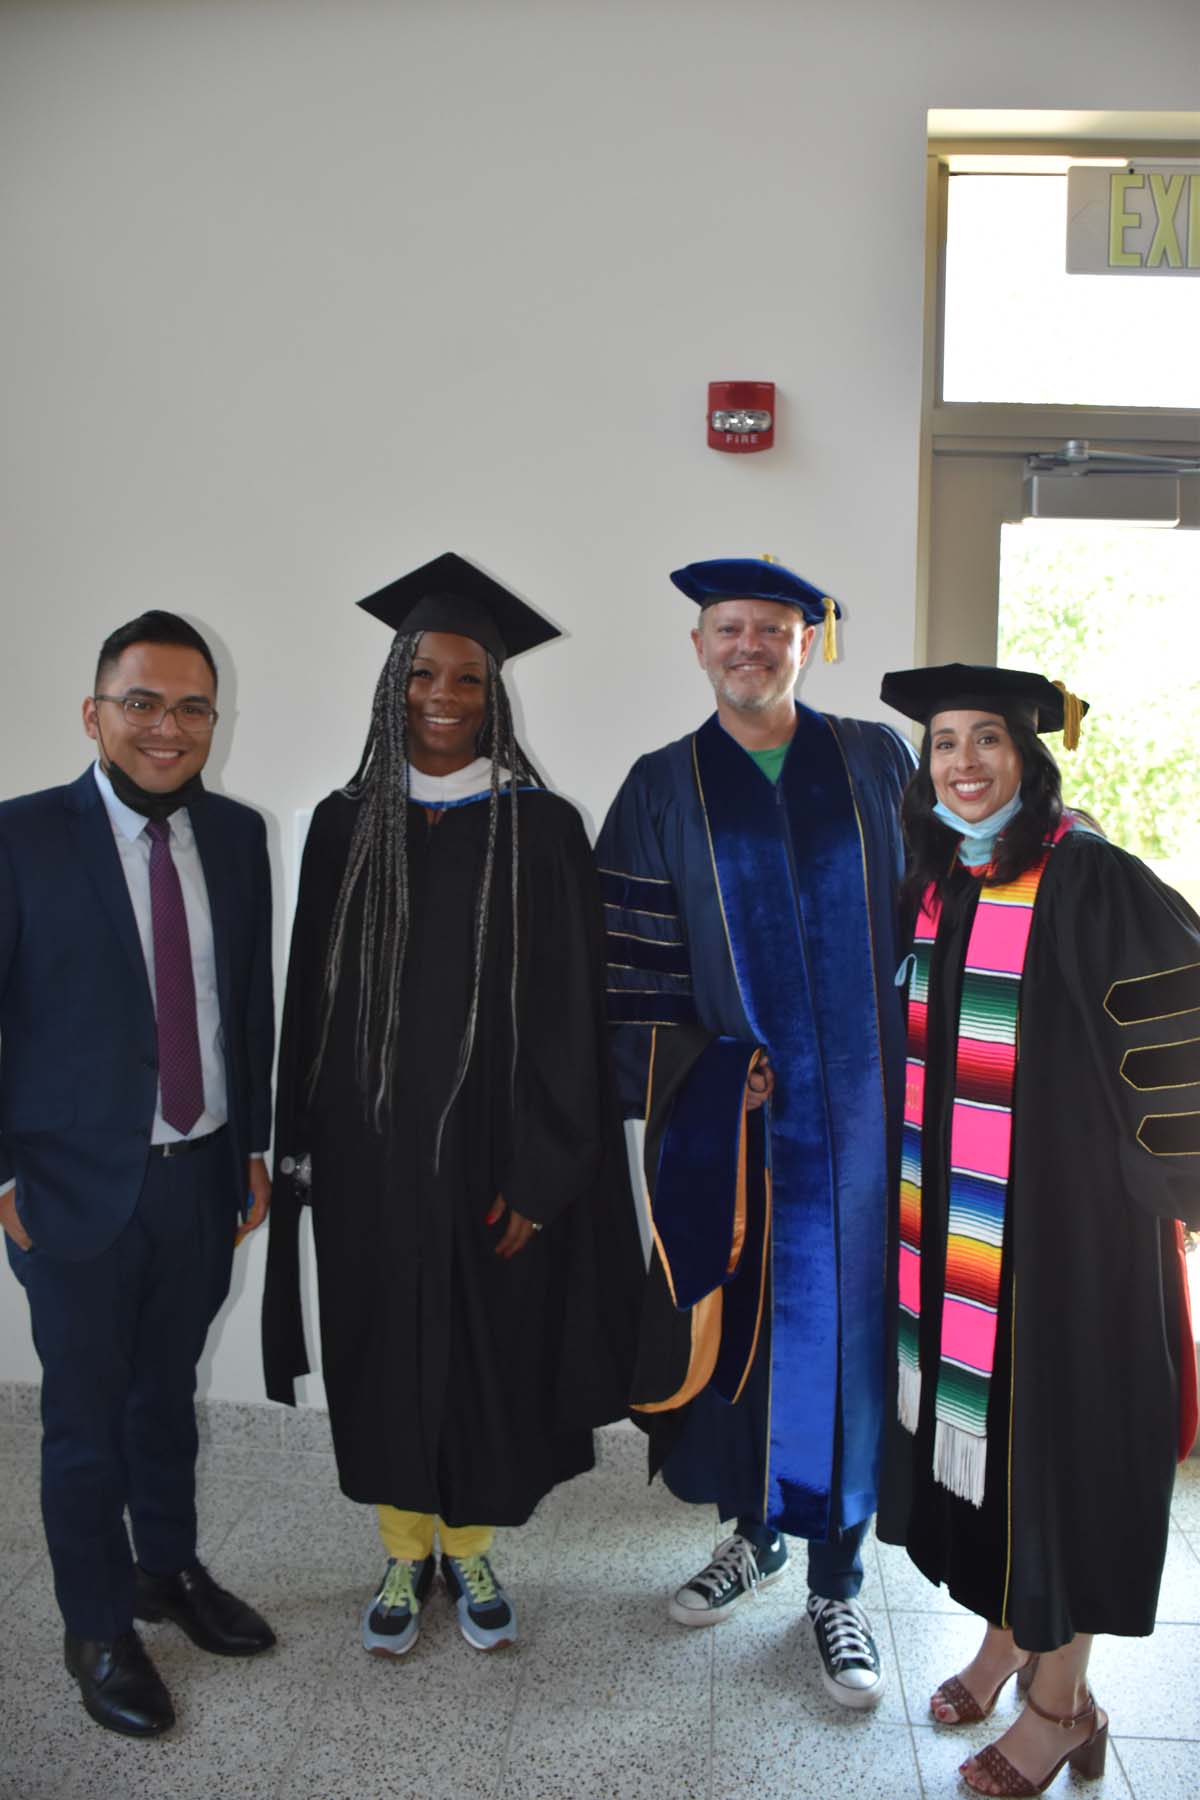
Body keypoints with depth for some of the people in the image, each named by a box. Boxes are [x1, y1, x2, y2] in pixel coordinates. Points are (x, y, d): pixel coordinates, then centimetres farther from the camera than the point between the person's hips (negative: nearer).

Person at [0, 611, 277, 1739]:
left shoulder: (237, 836, 2)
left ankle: (169, 1571, 43)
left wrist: (253, 1142, 7)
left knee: (167, 1395, 21)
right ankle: (98, 1631, 33)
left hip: (204, 1175, 4)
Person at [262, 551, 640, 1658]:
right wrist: (306, 1150, 2)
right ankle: (404, 1555, 34)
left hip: (491, 1149, -2)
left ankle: (471, 1551, 34)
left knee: (489, 1353, 10)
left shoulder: (541, 828, -5)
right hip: (370, 1149, 2)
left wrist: (537, 1172, -11)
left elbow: (567, 1014, -7)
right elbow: (313, 997, 5)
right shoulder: (346, 825, 2)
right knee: (387, 1355, 12)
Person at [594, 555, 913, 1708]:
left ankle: (835, 1582, 21)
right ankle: (755, 1529, 34)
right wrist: (683, 1077, -8)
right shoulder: (663, 789, 4)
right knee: (734, 1319, 9)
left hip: (858, 1095, 0)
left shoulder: (876, 763, 6)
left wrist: (919, 1069, -2)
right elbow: (635, 959, 2)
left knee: (844, 1321, 5)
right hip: (725, 1106, 0)